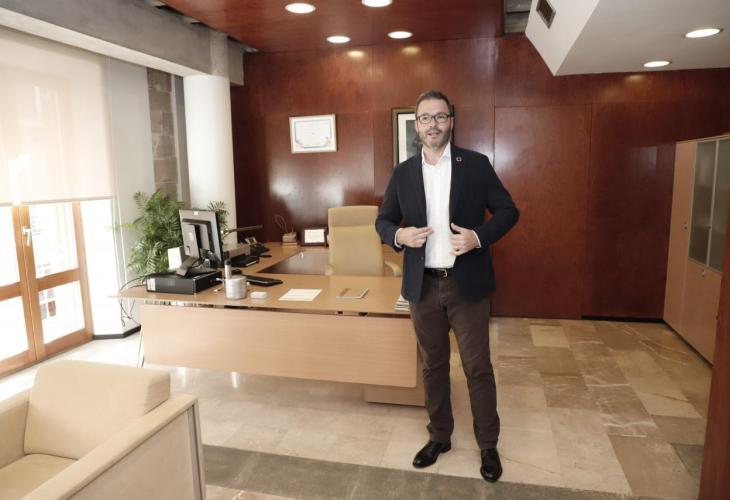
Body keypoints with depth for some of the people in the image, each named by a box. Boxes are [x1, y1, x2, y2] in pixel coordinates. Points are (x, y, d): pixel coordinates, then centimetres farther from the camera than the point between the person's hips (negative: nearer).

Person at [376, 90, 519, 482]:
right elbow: (383, 220, 9)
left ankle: (488, 445, 27)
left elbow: (508, 211, 0)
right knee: (433, 366, 15)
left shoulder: (477, 164, -2)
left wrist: (479, 236, -18)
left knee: (478, 368, 7)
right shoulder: (403, 173, 4)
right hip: (423, 286, 2)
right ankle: (439, 436, 34)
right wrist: (399, 235, -14)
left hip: (467, 284, -2)